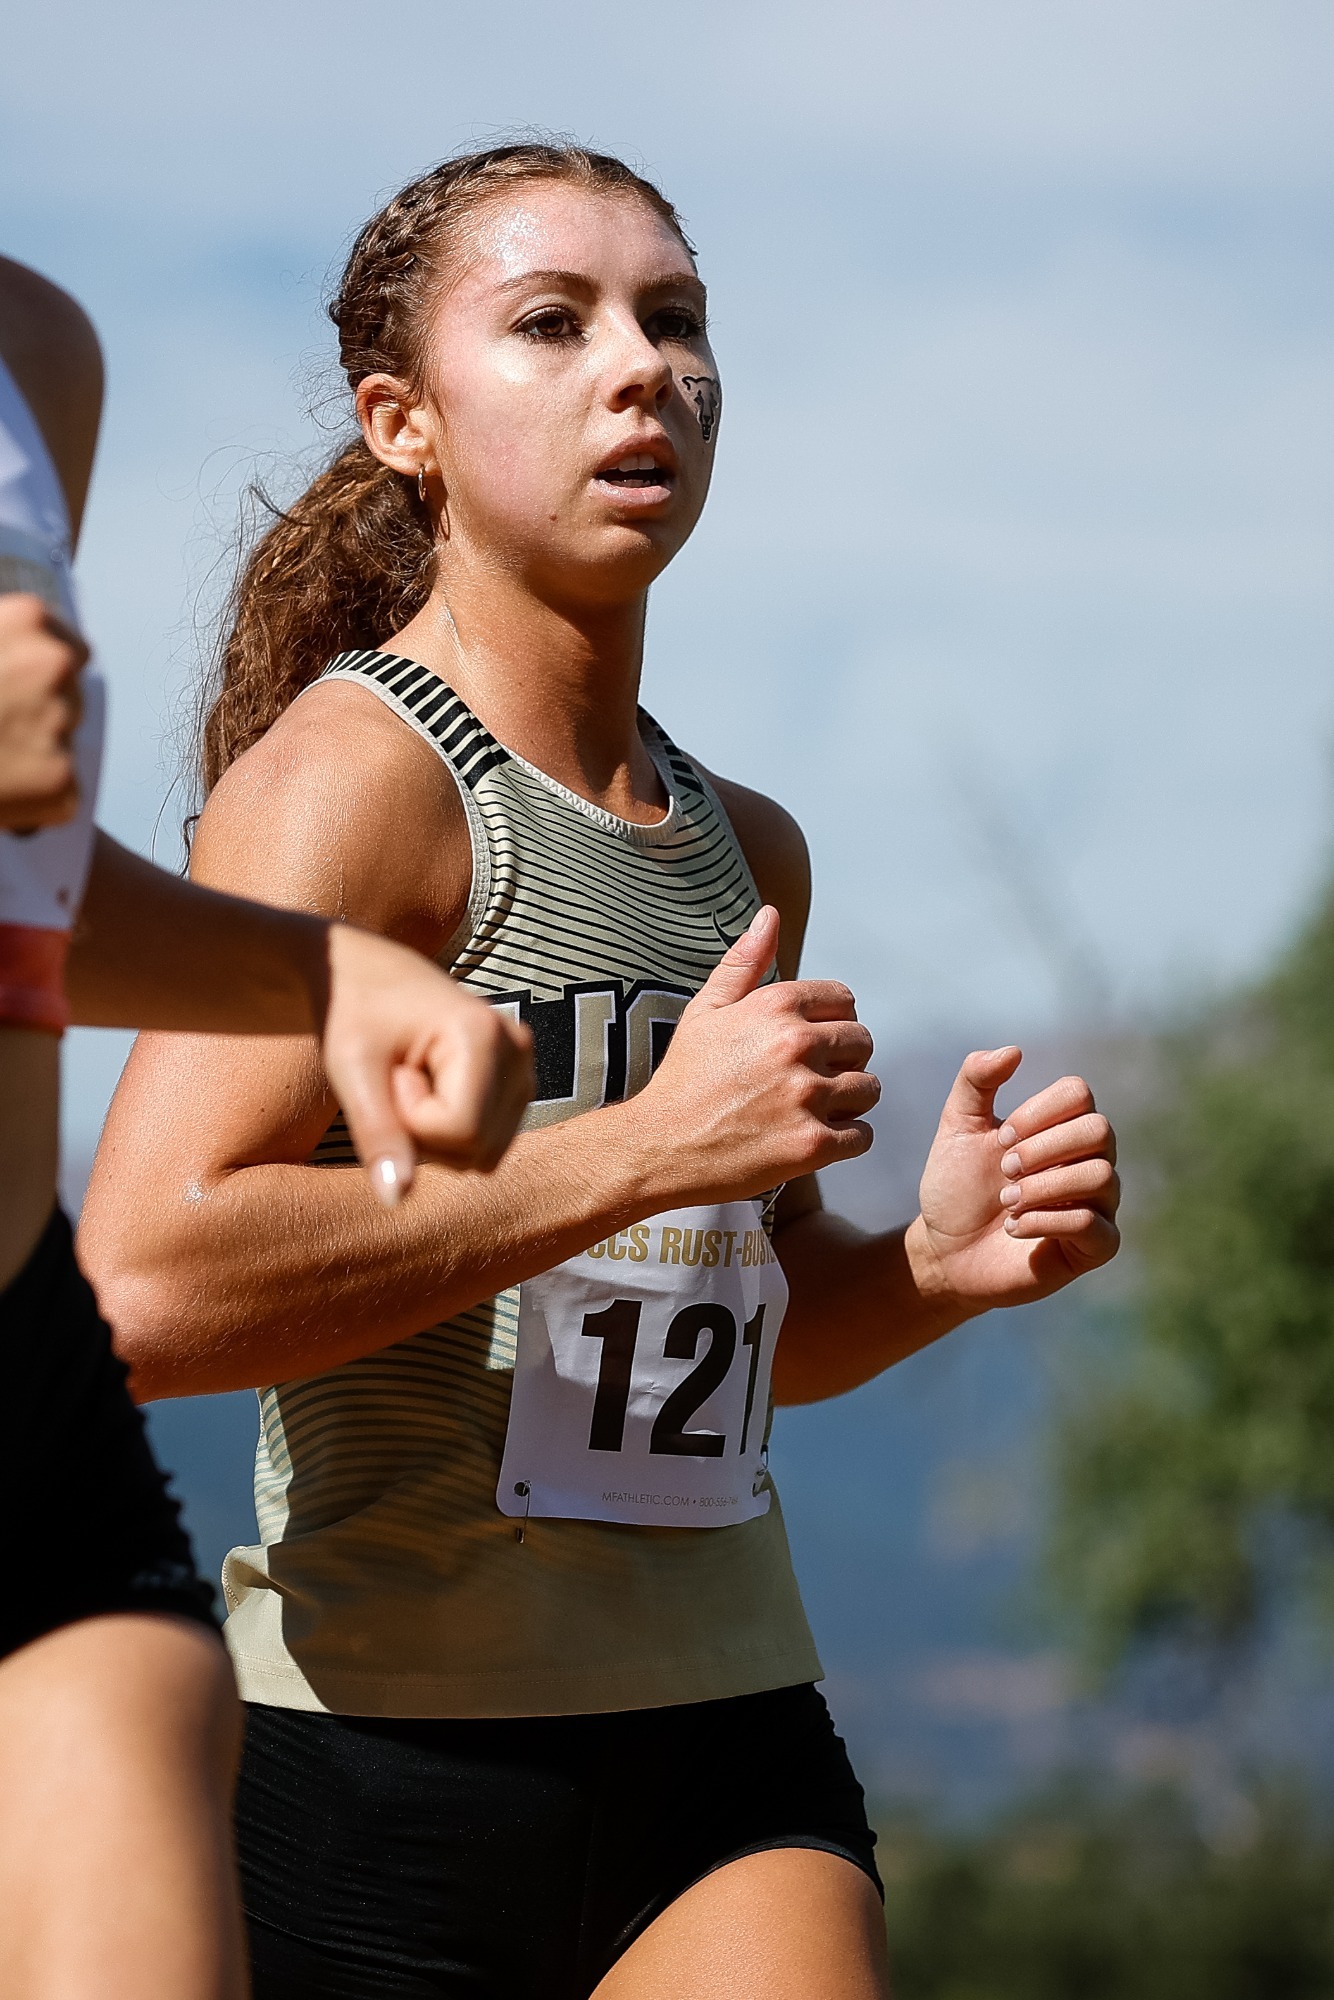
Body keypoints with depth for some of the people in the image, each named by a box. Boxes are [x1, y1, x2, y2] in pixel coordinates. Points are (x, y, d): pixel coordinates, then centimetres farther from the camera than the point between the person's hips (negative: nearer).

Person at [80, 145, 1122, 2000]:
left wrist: (938, 1258, 6)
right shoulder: (349, 777, -9)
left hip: (731, 1753, 6)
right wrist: (646, 1146, -20)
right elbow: (143, 1288, -23)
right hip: (389, 1760, -5)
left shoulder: (748, 849, 14)